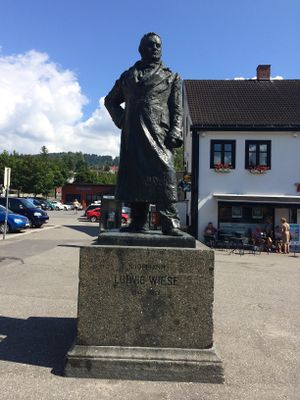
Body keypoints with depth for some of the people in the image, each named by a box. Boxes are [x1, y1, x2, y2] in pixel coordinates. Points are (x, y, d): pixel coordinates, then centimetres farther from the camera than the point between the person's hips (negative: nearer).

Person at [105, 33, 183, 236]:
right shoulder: (129, 76, 24)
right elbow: (110, 100, 30)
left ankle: (170, 223, -16)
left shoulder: (171, 77, 19)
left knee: (164, 173, -16)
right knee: (135, 176, -1)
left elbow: (177, 109, 8)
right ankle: (139, 221, 5)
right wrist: (121, 120, 12)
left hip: (158, 134, -2)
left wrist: (176, 132, -8)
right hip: (132, 134, 3)